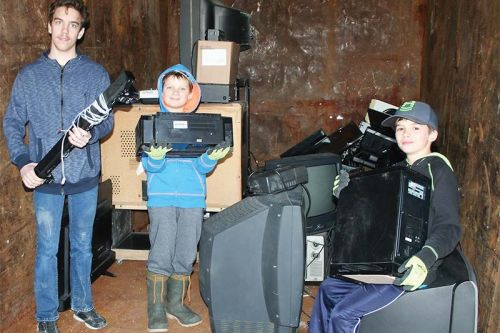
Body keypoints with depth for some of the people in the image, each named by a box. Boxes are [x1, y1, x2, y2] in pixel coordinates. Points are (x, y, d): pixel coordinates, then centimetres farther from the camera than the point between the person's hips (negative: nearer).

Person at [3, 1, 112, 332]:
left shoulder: (96, 73, 2)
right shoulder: (29, 75, 3)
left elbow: (107, 119, -2)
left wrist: (91, 134, -24)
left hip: (85, 176, 1)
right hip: (45, 178, 0)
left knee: (83, 246, 14)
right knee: (47, 249, 7)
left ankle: (83, 305, 32)